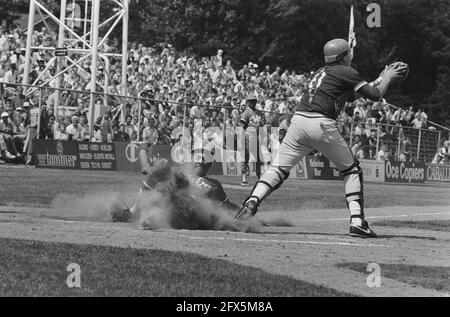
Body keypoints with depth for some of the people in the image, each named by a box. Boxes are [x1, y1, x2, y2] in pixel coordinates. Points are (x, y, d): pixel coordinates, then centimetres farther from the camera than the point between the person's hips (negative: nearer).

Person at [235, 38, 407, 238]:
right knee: (352, 169, 9)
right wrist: (388, 78, 20)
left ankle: (252, 202, -23)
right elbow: (375, 95, 2)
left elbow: (354, 94, 34)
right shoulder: (345, 72, 5)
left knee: (279, 169, 1)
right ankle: (357, 221, -2)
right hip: (321, 124, -6)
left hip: (299, 119, 6)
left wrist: (382, 78, 36)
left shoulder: (323, 72, 28)